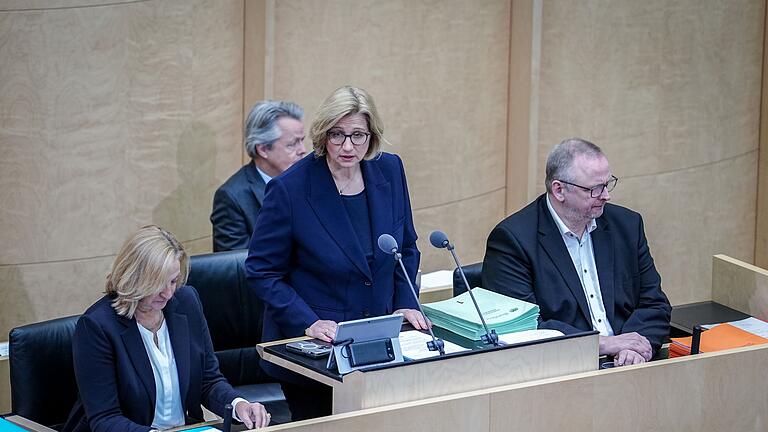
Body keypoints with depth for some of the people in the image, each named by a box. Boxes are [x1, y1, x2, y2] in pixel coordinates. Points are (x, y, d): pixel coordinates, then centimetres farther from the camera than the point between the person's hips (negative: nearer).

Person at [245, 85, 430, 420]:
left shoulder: (389, 171, -1)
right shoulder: (289, 189, -16)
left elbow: (406, 248, 13)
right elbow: (261, 271, -11)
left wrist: (405, 304, -1)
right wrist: (308, 322, -20)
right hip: (307, 347, -4)